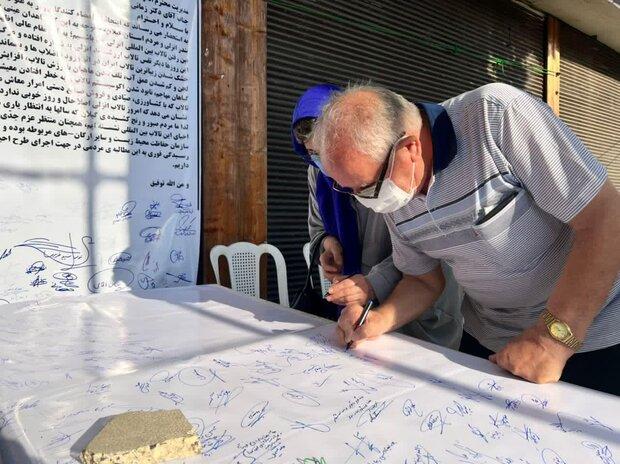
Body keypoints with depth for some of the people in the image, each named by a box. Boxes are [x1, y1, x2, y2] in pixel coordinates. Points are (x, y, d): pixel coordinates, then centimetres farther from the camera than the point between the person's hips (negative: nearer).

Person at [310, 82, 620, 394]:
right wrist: (378, 321, -15)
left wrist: (553, 338, -27)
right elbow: (425, 280, 3)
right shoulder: (390, 194, -8)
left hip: (590, 335, -4)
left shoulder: (497, 116, -27)